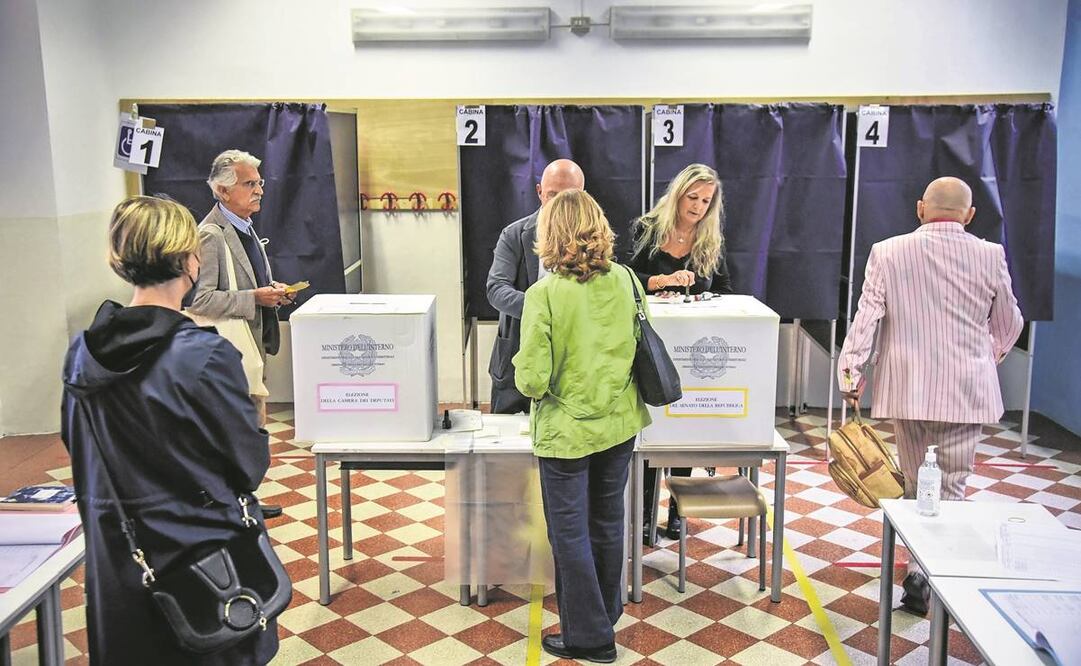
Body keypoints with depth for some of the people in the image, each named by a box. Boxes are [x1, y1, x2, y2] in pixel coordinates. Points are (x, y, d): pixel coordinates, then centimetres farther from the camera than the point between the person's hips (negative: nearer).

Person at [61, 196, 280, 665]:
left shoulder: (81, 353, -6)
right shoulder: (207, 356, -23)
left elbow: (77, 449, 8)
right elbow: (251, 466, -15)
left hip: (115, 565, 5)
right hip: (205, 564, -5)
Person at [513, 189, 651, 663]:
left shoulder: (544, 295, -22)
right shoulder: (625, 280, -7)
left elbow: (532, 381, -21)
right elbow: (642, 346, 5)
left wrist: (523, 363, 0)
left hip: (567, 432, -5)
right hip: (619, 425, 6)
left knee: (570, 534, 11)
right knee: (607, 522, 22)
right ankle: (606, 614, 41)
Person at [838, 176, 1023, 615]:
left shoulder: (888, 253, -5)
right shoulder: (990, 256, -3)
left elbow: (866, 319, -6)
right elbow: (1008, 324, 10)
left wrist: (851, 375, 2)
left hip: (907, 390, 1)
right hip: (967, 392, -1)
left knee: (915, 486, 16)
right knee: (951, 488, 5)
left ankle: (921, 568, 25)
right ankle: (925, 576, -3)